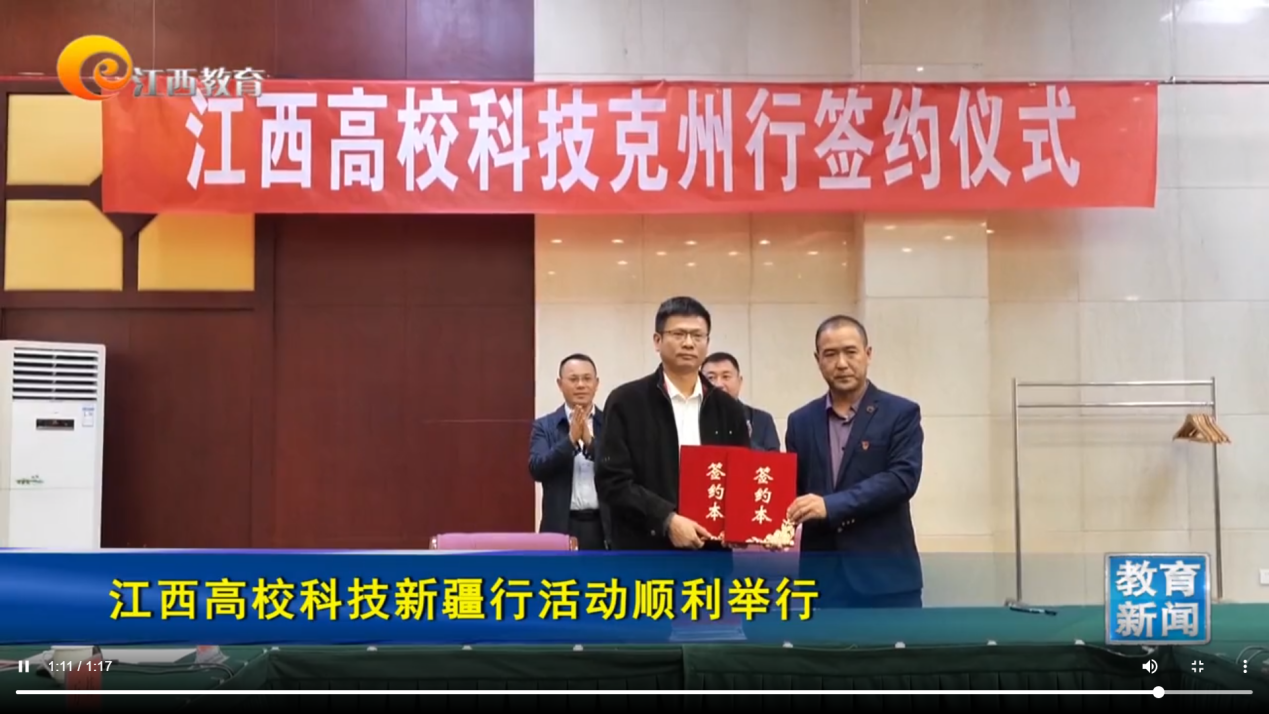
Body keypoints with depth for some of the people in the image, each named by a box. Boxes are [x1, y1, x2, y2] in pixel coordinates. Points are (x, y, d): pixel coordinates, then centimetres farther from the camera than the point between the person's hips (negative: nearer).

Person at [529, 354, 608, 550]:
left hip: (604, 527, 1)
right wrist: (571, 439, -20)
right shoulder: (545, 426, 5)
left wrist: (590, 441, -20)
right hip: (562, 527, -1)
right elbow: (537, 469, -9)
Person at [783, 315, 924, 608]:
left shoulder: (901, 413, -1)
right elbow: (792, 488, 12)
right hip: (822, 579, 3)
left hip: (885, 577, -3)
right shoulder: (801, 421, 11)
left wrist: (832, 505, -23)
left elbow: (903, 477, -14)